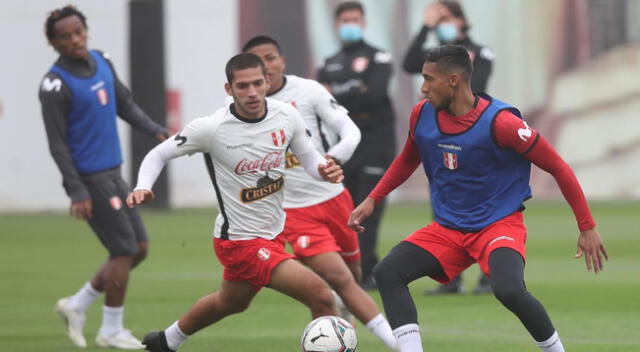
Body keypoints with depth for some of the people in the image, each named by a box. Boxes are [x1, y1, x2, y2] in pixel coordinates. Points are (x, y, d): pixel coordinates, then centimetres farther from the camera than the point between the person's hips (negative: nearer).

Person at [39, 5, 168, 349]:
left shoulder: (101, 61, 6)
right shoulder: (56, 85, -16)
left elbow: (125, 104, 17)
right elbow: (57, 144, -15)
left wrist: (155, 131, 3)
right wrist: (77, 192, -18)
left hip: (112, 174, 8)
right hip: (89, 179, -8)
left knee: (138, 249, 10)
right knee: (124, 251, -5)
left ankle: (76, 306, 23)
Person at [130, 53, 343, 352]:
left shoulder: (286, 116, -8)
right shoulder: (210, 128, -20)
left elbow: (308, 157, 5)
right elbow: (158, 154, -7)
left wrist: (325, 171, -18)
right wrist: (143, 187, -25)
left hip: (274, 234, 7)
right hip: (240, 241, -7)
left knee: (230, 303, 32)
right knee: (321, 296, -21)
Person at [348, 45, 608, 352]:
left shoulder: (500, 122, -19)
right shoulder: (422, 114, -2)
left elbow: (558, 168, -11)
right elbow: (408, 160, 21)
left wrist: (587, 228, -10)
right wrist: (372, 200, 14)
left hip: (499, 225, -6)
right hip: (446, 230, 6)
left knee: (508, 290, -33)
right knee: (387, 272, -15)